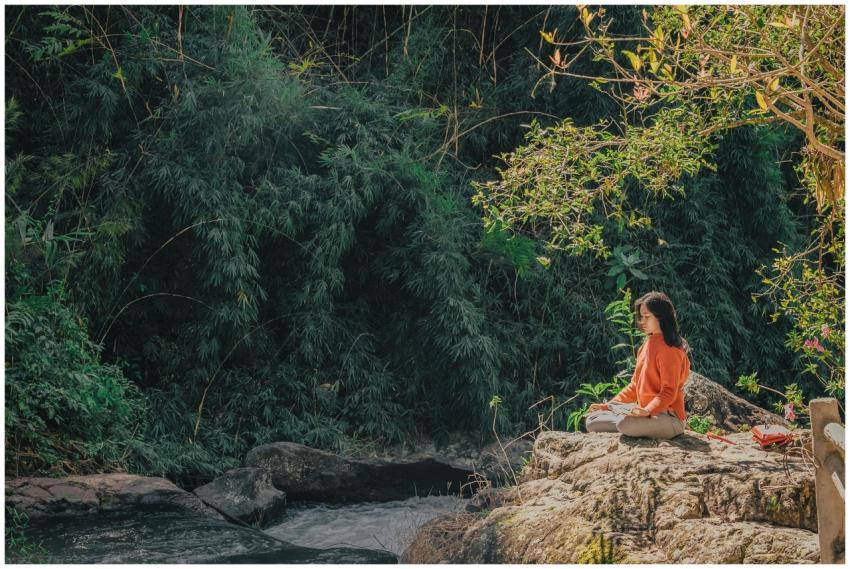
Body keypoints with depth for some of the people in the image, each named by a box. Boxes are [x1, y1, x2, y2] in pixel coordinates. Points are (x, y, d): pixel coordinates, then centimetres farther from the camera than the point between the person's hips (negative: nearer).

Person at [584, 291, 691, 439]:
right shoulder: (646, 345, 14)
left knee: (625, 424, -36)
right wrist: (609, 405, 10)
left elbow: (669, 391, -18)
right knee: (592, 420, 2)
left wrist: (648, 410, -33)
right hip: (646, 413, 9)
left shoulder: (669, 349, -12)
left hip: (669, 419, -8)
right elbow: (635, 386, 18)